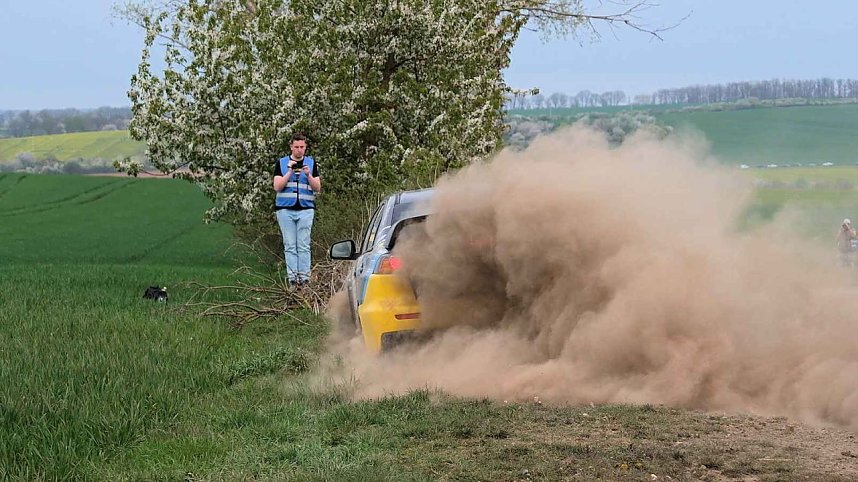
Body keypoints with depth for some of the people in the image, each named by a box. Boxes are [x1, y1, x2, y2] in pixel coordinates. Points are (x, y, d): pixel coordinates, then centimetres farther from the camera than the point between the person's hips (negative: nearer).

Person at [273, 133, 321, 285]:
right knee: (289, 245, -2)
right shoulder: (281, 163, 8)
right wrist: (290, 172, -12)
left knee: (304, 245, -5)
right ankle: (292, 277, -3)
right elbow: (277, 187, -1)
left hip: (305, 209, 0)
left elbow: (317, 188, 6)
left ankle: (304, 276, -6)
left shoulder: (311, 163, 10)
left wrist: (308, 175, -11)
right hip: (285, 209, 0)